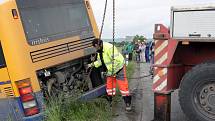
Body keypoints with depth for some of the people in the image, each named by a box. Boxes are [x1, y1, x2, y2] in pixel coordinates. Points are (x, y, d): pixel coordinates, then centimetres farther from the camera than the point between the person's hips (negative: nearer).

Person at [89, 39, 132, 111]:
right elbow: (100, 61, 15)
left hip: (118, 68, -9)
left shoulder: (109, 48, -29)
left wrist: (111, 71, -27)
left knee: (123, 85, -7)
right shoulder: (99, 51, 2)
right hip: (110, 70, 9)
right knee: (109, 84, 11)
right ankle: (110, 102, 25)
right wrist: (92, 64, 3)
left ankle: (128, 103, 3)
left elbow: (117, 60, -31)